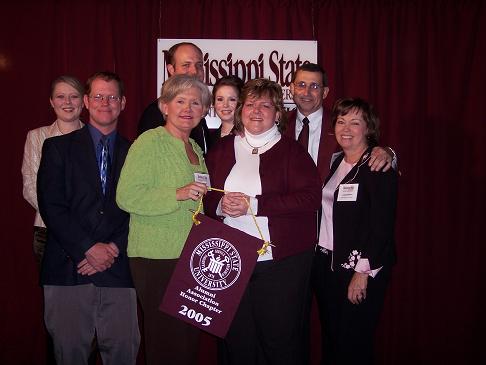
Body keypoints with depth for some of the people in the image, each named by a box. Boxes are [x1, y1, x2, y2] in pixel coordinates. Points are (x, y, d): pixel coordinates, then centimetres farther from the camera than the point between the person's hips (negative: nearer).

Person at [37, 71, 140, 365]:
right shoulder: (58, 147, 7)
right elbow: (51, 206, -3)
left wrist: (114, 249, -7)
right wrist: (88, 248, -11)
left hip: (118, 270, 1)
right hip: (68, 269, -1)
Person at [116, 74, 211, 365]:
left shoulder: (196, 148, 17)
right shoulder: (149, 142, -8)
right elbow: (127, 196, -16)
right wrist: (177, 194, -23)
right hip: (157, 257, -8)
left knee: (190, 338, 12)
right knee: (166, 341, -3)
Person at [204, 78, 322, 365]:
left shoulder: (291, 150, 1)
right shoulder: (222, 149, 13)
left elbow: (311, 197, -12)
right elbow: (205, 196, 14)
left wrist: (253, 204, -17)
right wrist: (220, 205, -10)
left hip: (280, 262, -3)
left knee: (280, 340, 4)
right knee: (237, 340, 12)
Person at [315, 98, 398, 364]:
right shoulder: (335, 162, 11)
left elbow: (382, 224, -16)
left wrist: (363, 272, -18)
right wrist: (317, 258, 5)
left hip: (359, 268, -7)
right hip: (325, 263, 7)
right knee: (330, 338, 17)